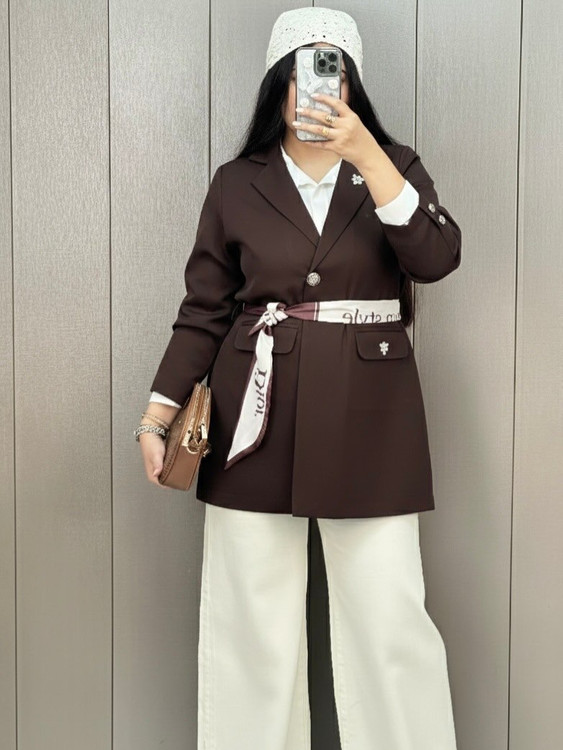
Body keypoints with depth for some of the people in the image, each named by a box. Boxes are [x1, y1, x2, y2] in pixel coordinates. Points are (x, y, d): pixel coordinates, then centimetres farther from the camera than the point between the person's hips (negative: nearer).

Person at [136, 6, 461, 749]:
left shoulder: (396, 165, 7)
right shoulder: (237, 184, 6)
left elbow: (437, 258, -12)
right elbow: (203, 310, 6)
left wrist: (364, 155, -18)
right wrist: (157, 412, -2)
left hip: (369, 417, 0)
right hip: (259, 412, 1)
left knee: (389, 618, 2)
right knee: (251, 617, 8)